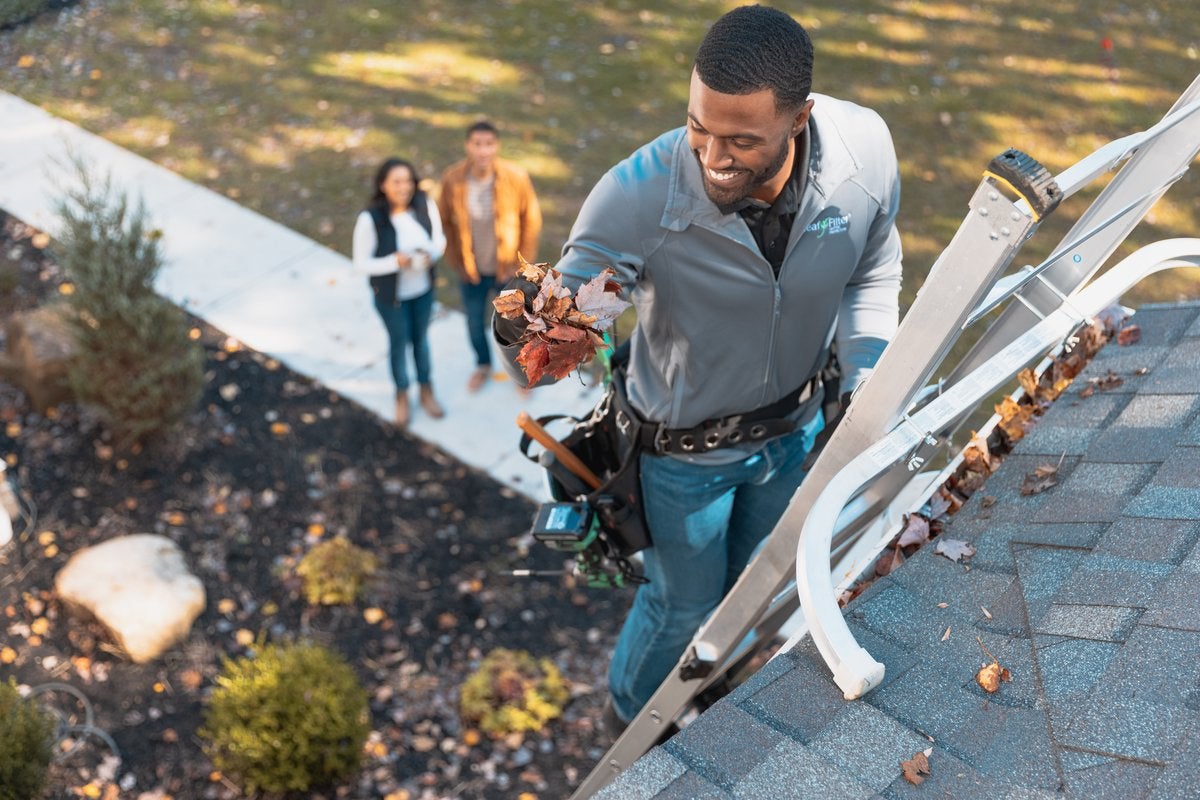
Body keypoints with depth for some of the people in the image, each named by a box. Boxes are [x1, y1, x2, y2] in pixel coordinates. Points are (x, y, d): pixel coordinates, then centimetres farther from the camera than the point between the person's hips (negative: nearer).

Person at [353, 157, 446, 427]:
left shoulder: (426, 205, -20)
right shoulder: (369, 219, -29)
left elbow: (439, 238, -4)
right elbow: (361, 264, -20)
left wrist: (433, 253, -26)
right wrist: (395, 262, -35)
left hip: (423, 290, 3)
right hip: (391, 295, -3)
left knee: (421, 338, 25)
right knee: (399, 342, 20)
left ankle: (426, 391, 50)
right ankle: (401, 396, 47)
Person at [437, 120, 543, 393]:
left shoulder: (516, 178, -22)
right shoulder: (452, 179, -19)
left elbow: (531, 220, -8)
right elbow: (445, 221, -3)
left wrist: (522, 261, -7)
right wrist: (456, 260, -1)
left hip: (508, 268, -1)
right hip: (471, 269, 2)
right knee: (474, 323, 20)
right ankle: (483, 365, 52)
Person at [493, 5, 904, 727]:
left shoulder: (866, 149, -26)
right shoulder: (637, 197, -37)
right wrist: (525, 335, -54)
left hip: (797, 425, 4)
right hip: (683, 444, -4)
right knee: (685, 606, 19)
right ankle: (638, 713, 56)